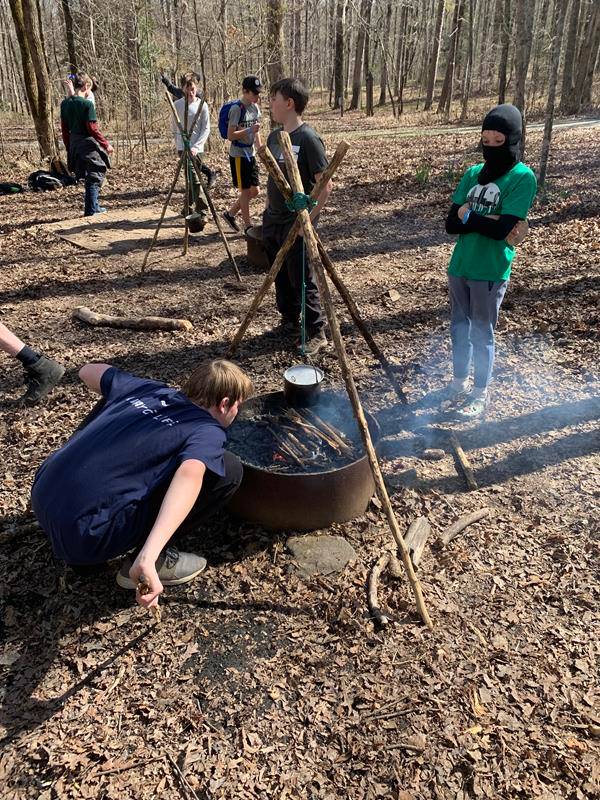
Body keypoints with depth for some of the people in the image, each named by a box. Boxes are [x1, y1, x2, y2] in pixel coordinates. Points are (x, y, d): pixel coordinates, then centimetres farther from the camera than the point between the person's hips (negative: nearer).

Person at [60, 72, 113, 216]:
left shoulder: (65, 104, 6)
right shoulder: (87, 104, -14)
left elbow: (64, 129, 9)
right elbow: (92, 128, -17)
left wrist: (69, 148, 16)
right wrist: (106, 144, -8)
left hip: (74, 145, 7)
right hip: (89, 144, -7)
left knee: (89, 177, 19)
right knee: (95, 177, 2)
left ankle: (94, 207, 27)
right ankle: (90, 210, 0)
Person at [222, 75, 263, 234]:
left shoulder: (255, 108, 8)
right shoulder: (236, 109, -15)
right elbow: (230, 135, -17)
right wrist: (249, 130, -25)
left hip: (251, 155, 8)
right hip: (238, 155, -8)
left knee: (254, 191, 10)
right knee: (245, 191, -1)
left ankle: (230, 213, 26)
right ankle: (248, 226, 10)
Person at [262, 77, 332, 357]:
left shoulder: (308, 139, -14)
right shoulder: (274, 136, 10)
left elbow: (326, 184, -16)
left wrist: (308, 218, -19)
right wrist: (267, 210, 16)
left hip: (296, 225, -8)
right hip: (272, 221, 8)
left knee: (302, 280, -3)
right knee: (281, 278, 16)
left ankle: (316, 333, 9)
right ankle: (289, 323, 33)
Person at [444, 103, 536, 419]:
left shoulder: (523, 178, -9)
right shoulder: (473, 174, 7)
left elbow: (502, 230, -20)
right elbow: (451, 224, -2)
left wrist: (467, 215, -8)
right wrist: (488, 221, -15)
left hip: (491, 272, -5)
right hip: (459, 266, 5)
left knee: (482, 333, 5)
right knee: (459, 327, 15)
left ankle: (480, 393, 22)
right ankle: (459, 382, 33)